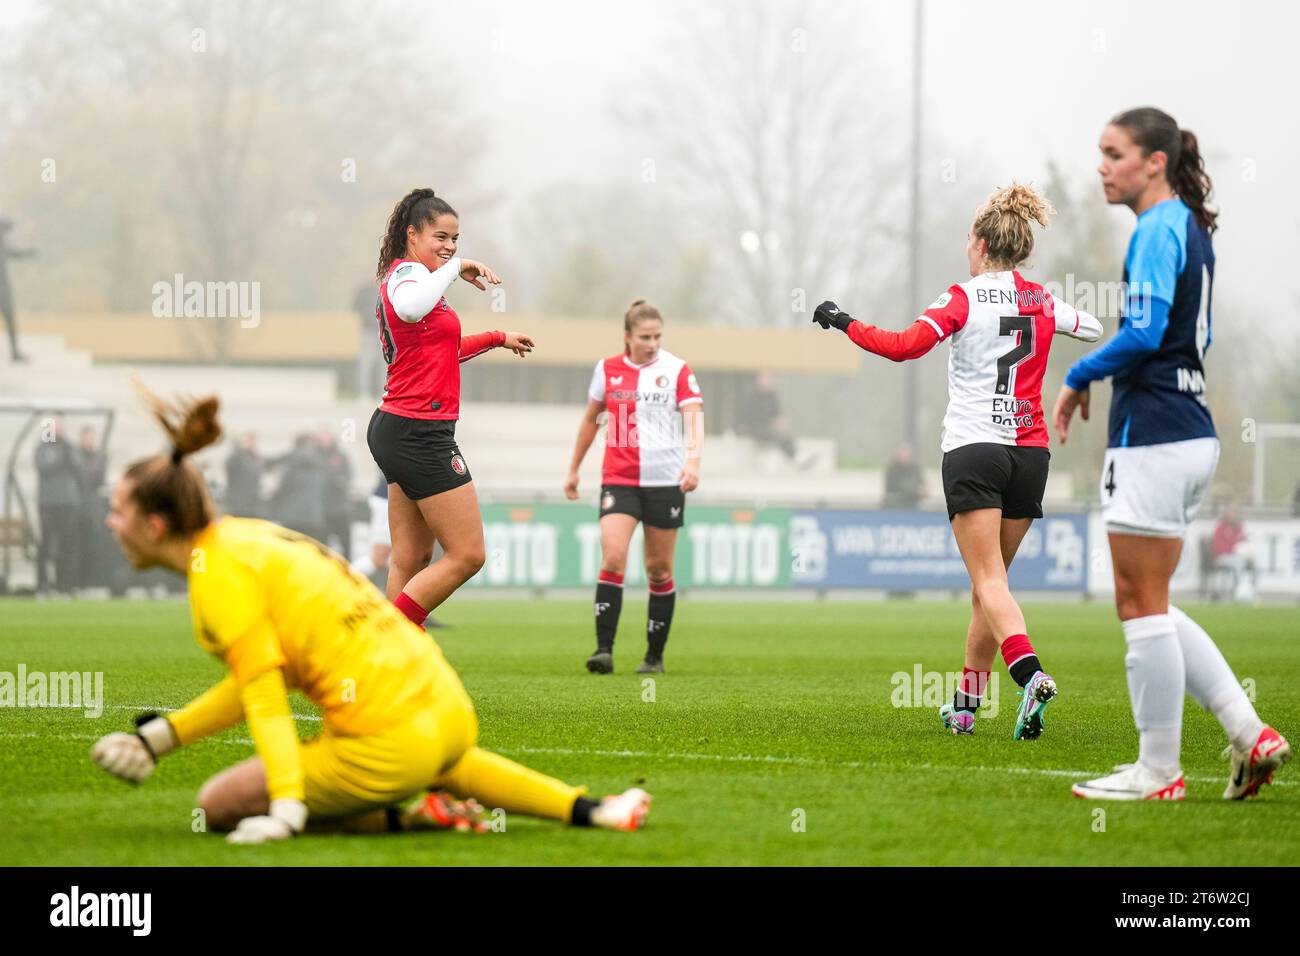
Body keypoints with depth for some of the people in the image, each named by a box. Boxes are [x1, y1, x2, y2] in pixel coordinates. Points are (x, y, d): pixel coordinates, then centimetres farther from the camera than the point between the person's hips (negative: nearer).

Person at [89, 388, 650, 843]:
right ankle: (584, 809, 26)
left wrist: (286, 809, -24)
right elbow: (257, 684, 20)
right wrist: (161, 736, 19)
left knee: (219, 806, 7)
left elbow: (265, 692, -19)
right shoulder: (246, 537, 15)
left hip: (387, 740, -9)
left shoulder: (219, 574, -12)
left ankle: (405, 815, -5)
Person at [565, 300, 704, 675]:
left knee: (659, 570, 6)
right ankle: (604, 650, -18)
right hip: (619, 479, 1)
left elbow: (694, 418, -13)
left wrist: (693, 460, -31)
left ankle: (655, 656, 18)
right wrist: (574, 469, 22)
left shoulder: (677, 370, -2)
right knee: (613, 558, -17)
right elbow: (590, 419, 18)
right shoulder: (607, 369, 5)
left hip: (665, 480, -1)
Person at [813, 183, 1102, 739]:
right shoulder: (1043, 303, 9)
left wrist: (843, 323, -6)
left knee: (989, 582, -12)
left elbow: (904, 346, -18)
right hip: (1029, 453, 5)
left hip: (971, 451, -5)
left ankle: (1031, 675, -35)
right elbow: (1095, 330, 28)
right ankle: (966, 703, 17)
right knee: (989, 582, 13)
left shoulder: (965, 298, -7)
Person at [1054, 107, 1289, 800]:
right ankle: (1251, 736, 10)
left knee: (1141, 606, -2)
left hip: (1153, 438, -10)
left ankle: (1158, 772, 3)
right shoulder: (1191, 229, 16)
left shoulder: (1158, 231, -13)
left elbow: (1144, 333, -23)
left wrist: (1079, 378, -9)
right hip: (1189, 432, 10)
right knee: (1149, 608, 14)